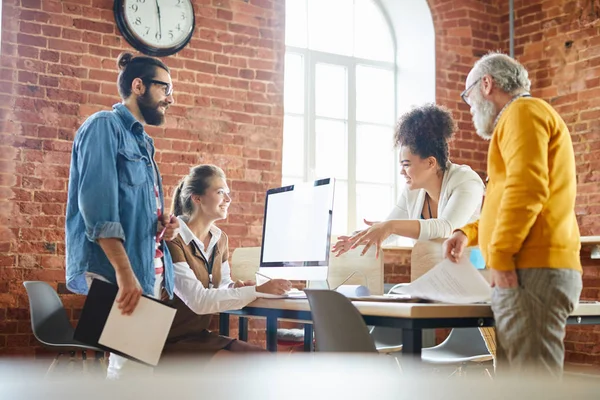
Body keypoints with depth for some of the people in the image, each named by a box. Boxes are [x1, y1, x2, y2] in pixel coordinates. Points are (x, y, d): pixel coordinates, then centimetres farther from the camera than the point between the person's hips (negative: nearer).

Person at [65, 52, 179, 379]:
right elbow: (98, 202, -18)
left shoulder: (141, 142, 22)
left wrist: (164, 226, 5)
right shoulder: (105, 126, -5)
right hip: (114, 274, -9)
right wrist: (124, 271, -25)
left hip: (149, 270, 9)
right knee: (128, 361, -13)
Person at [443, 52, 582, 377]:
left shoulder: (522, 111, -4)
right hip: (532, 270, 10)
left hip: (532, 273, -10)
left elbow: (527, 188, -18)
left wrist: (500, 255, -18)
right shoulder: (517, 117, 28)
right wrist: (468, 233, 24)